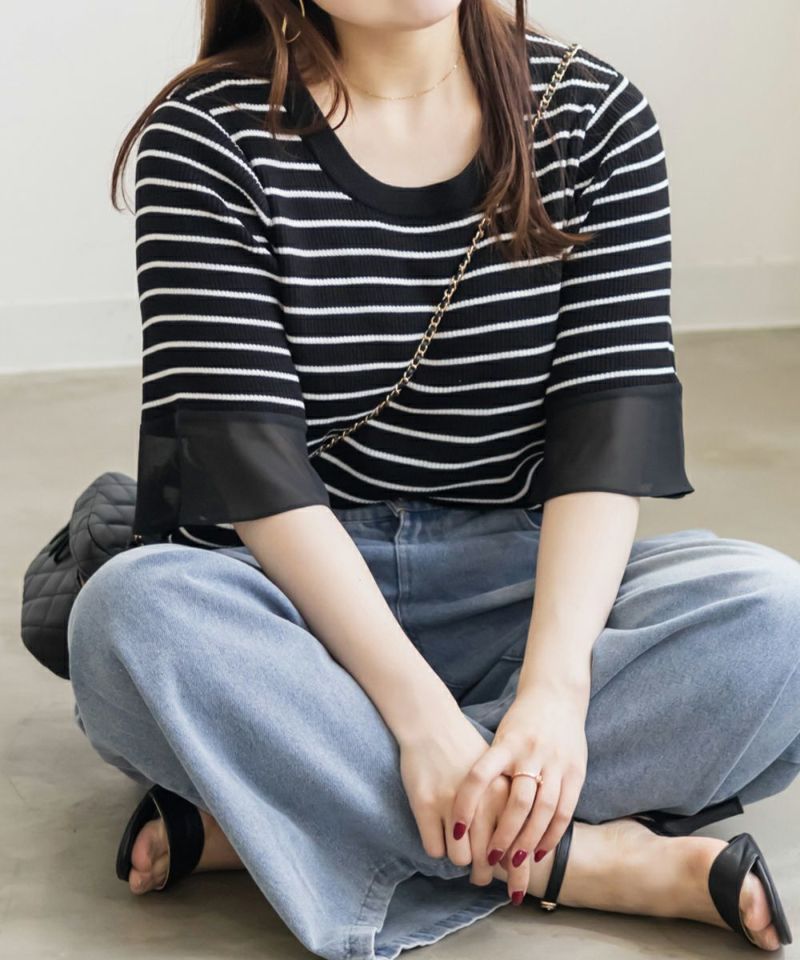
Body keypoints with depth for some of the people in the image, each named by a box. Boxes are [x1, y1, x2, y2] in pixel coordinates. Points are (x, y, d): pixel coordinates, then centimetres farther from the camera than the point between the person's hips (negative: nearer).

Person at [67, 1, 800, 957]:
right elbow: (250, 457, -16)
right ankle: (580, 858, -28)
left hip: (522, 589, 2)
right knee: (130, 613, -34)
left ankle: (254, 816, -26)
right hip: (294, 593, -2)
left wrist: (554, 686, -26)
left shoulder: (594, 112, 0)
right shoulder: (211, 135, -7)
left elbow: (612, 423, -9)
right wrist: (416, 705, -29)